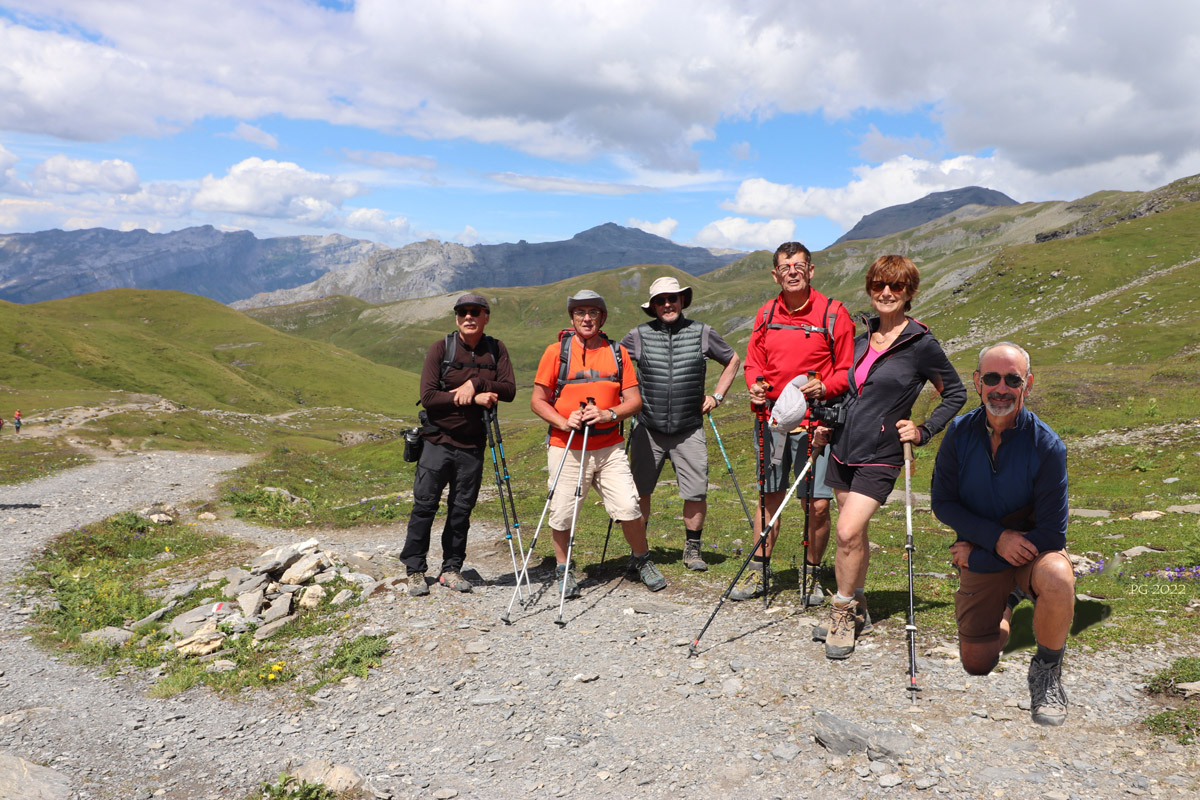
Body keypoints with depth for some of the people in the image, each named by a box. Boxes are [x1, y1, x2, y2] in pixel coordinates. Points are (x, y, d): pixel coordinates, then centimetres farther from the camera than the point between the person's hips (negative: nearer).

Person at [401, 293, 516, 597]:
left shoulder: (495, 349, 5)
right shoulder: (441, 348, -3)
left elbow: (509, 389, -5)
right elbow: (428, 396, -12)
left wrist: (476, 382, -19)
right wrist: (474, 399, -17)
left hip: (472, 445, 2)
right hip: (438, 442, -2)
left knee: (461, 510, 9)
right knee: (424, 506, -1)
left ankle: (451, 569, 21)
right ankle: (415, 570, 12)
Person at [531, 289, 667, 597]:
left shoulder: (617, 353, 8)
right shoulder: (557, 352, 1)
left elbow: (634, 400, 6)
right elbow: (538, 401, 2)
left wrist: (609, 414, -12)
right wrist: (563, 422, -15)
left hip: (609, 448, 2)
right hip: (566, 448, -1)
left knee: (628, 507, -6)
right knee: (562, 514, 1)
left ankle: (642, 561, 20)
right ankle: (564, 571, 25)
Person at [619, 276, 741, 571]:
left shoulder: (702, 333, 2)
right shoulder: (639, 336, 0)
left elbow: (732, 360, 17)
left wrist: (717, 395, 11)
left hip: (689, 430, 0)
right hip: (647, 429, 0)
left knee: (697, 493, -2)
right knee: (639, 491, 4)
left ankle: (693, 548, 18)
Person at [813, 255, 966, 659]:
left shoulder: (921, 344, -8)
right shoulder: (862, 338, 9)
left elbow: (955, 393, 1)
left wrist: (924, 432, -8)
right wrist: (829, 422, 11)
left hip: (880, 455, -6)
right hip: (843, 447, 6)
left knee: (848, 532, -17)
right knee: (855, 534, 13)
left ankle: (843, 614, 1)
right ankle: (857, 611, 27)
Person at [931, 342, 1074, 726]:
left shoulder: (1046, 445, -20)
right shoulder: (959, 432, -11)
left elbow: (1051, 535, -20)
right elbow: (942, 502, -7)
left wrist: (976, 555, -19)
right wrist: (996, 537, -21)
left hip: (1033, 549, -3)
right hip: (979, 553, 3)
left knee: (1056, 580, -40)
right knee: (976, 665, 8)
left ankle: (1047, 669, -10)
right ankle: (1007, 603, 40)